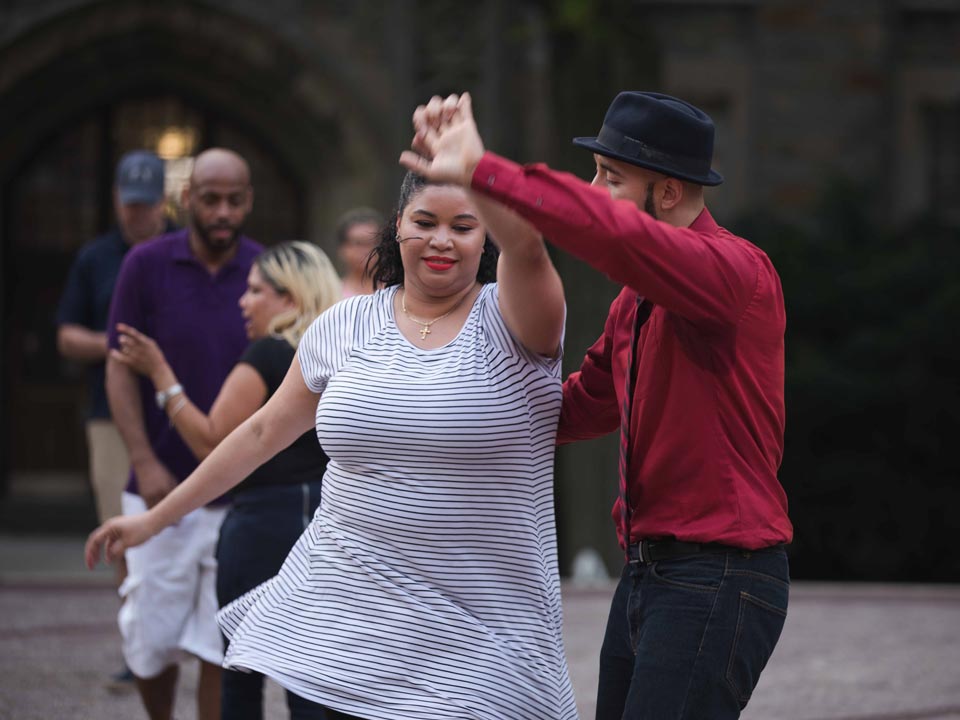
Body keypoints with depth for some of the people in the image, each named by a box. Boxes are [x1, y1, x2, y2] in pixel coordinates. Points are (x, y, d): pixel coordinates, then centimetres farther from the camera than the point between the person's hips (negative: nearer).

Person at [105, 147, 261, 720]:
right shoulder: (147, 265, -2)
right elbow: (120, 370, -1)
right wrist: (145, 464, -11)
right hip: (163, 489, 0)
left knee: (222, 650, -3)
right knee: (151, 635, 6)